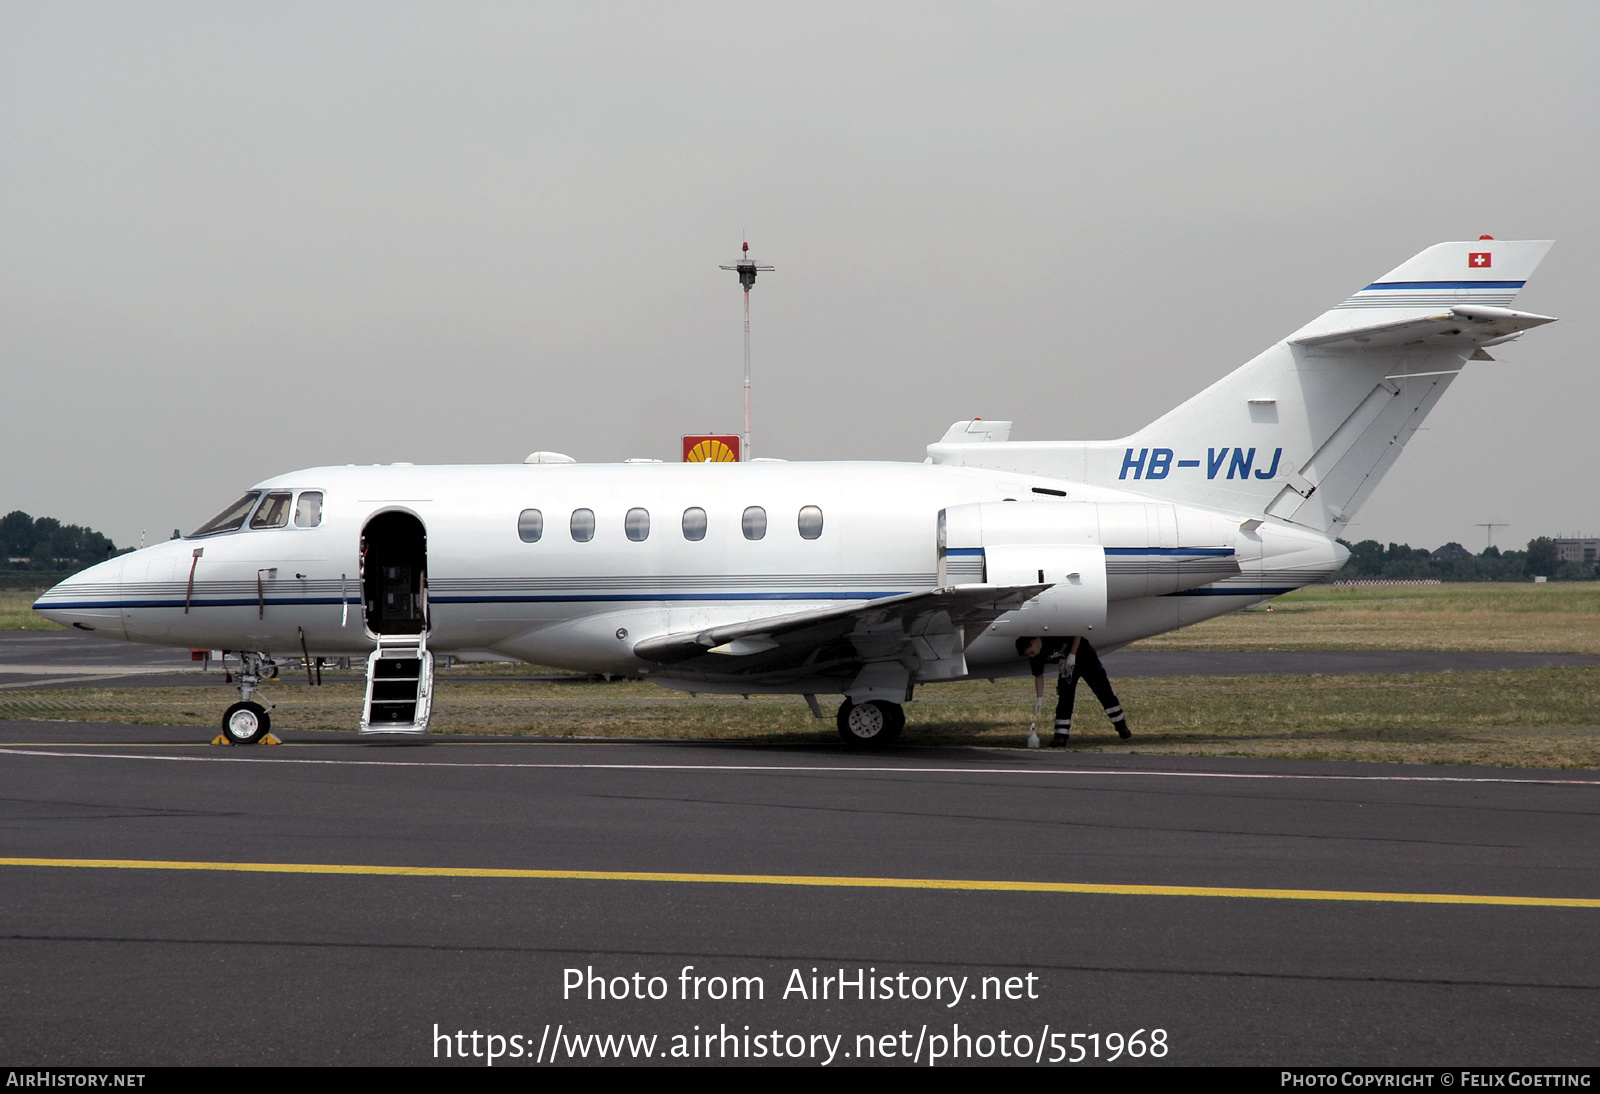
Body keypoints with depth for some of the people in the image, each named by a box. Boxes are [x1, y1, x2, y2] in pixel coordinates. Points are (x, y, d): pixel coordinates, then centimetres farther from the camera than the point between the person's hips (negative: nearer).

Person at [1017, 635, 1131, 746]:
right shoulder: (1035, 658, -15)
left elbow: (1077, 633, -24)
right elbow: (1039, 676, -3)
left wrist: (1072, 654, -28)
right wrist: (1039, 698, -10)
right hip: (1066, 664, 4)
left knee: (1103, 691, 0)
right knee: (1064, 697, -11)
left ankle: (1121, 725, 11)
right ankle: (1061, 734, -11)